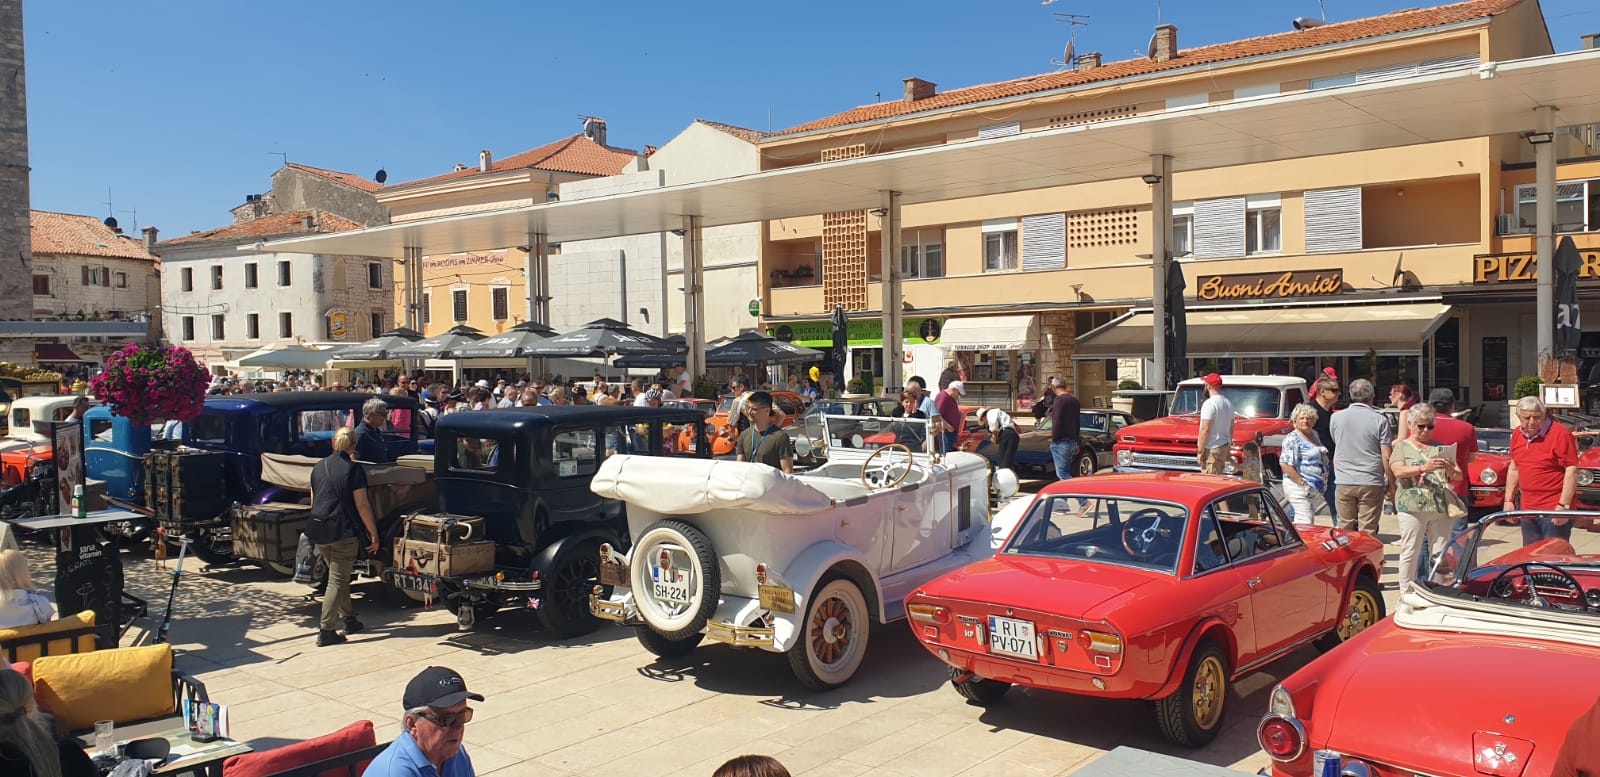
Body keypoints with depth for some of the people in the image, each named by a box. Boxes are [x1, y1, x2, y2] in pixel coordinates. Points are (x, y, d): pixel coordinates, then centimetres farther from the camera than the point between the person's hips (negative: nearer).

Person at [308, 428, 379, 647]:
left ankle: (349, 620, 31)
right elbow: (362, 505, -13)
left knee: (339, 576, 21)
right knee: (337, 581, -1)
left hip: (319, 532, 6)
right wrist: (373, 534, -8)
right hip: (343, 532, -6)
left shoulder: (319, 467, 9)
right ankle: (326, 632, -4)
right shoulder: (354, 470, -10)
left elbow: (314, 501, 17)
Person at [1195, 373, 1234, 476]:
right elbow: (1231, 427, 16)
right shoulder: (1228, 402, 11)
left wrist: (1200, 451, -16)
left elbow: (1205, 429, -19)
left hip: (1211, 448, -9)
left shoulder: (1210, 403, -17)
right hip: (1224, 447, 9)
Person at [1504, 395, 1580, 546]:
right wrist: (1509, 500, 15)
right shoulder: (1517, 434, 9)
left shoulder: (1560, 434, -11)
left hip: (1554, 511, -7)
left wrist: (1564, 505, -18)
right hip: (1528, 510, 7)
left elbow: (1572, 470, -14)